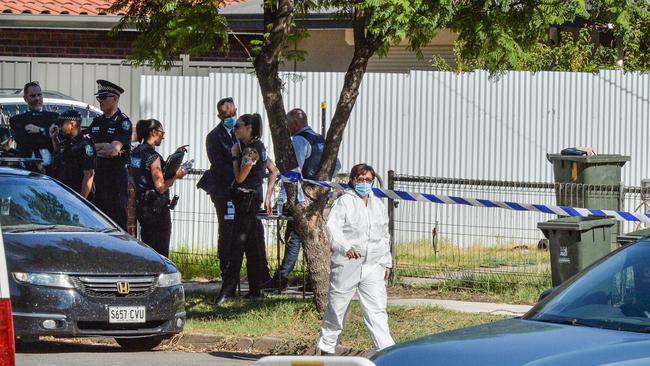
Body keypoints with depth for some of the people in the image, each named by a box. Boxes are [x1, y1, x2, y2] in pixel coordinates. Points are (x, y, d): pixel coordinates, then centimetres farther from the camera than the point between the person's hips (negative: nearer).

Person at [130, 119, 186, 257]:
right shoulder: (153, 156, -17)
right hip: (157, 209, -9)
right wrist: (176, 176, -5)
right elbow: (160, 187, -19)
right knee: (160, 251, -3)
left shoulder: (136, 152, 8)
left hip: (141, 206, 9)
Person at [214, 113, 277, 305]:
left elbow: (240, 178, -16)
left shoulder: (251, 149, -17)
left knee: (238, 245, -10)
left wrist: (235, 156, -5)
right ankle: (255, 289, 17)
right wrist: (268, 197, 19)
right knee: (253, 246, 13)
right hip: (253, 198, 10)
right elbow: (273, 171, 20)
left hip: (246, 199, -10)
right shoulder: (258, 147, 13)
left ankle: (227, 290, -11)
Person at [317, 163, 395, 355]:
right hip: (347, 265, -4)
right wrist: (345, 247, -33)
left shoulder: (378, 205, 18)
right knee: (337, 307, 6)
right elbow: (332, 226, -17)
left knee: (377, 309, -4)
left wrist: (387, 262, 24)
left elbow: (385, 236, 27)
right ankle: (327, 347, 22)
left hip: (373, 266, 4)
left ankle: (386, 350, -9)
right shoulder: (344, 202, -3)